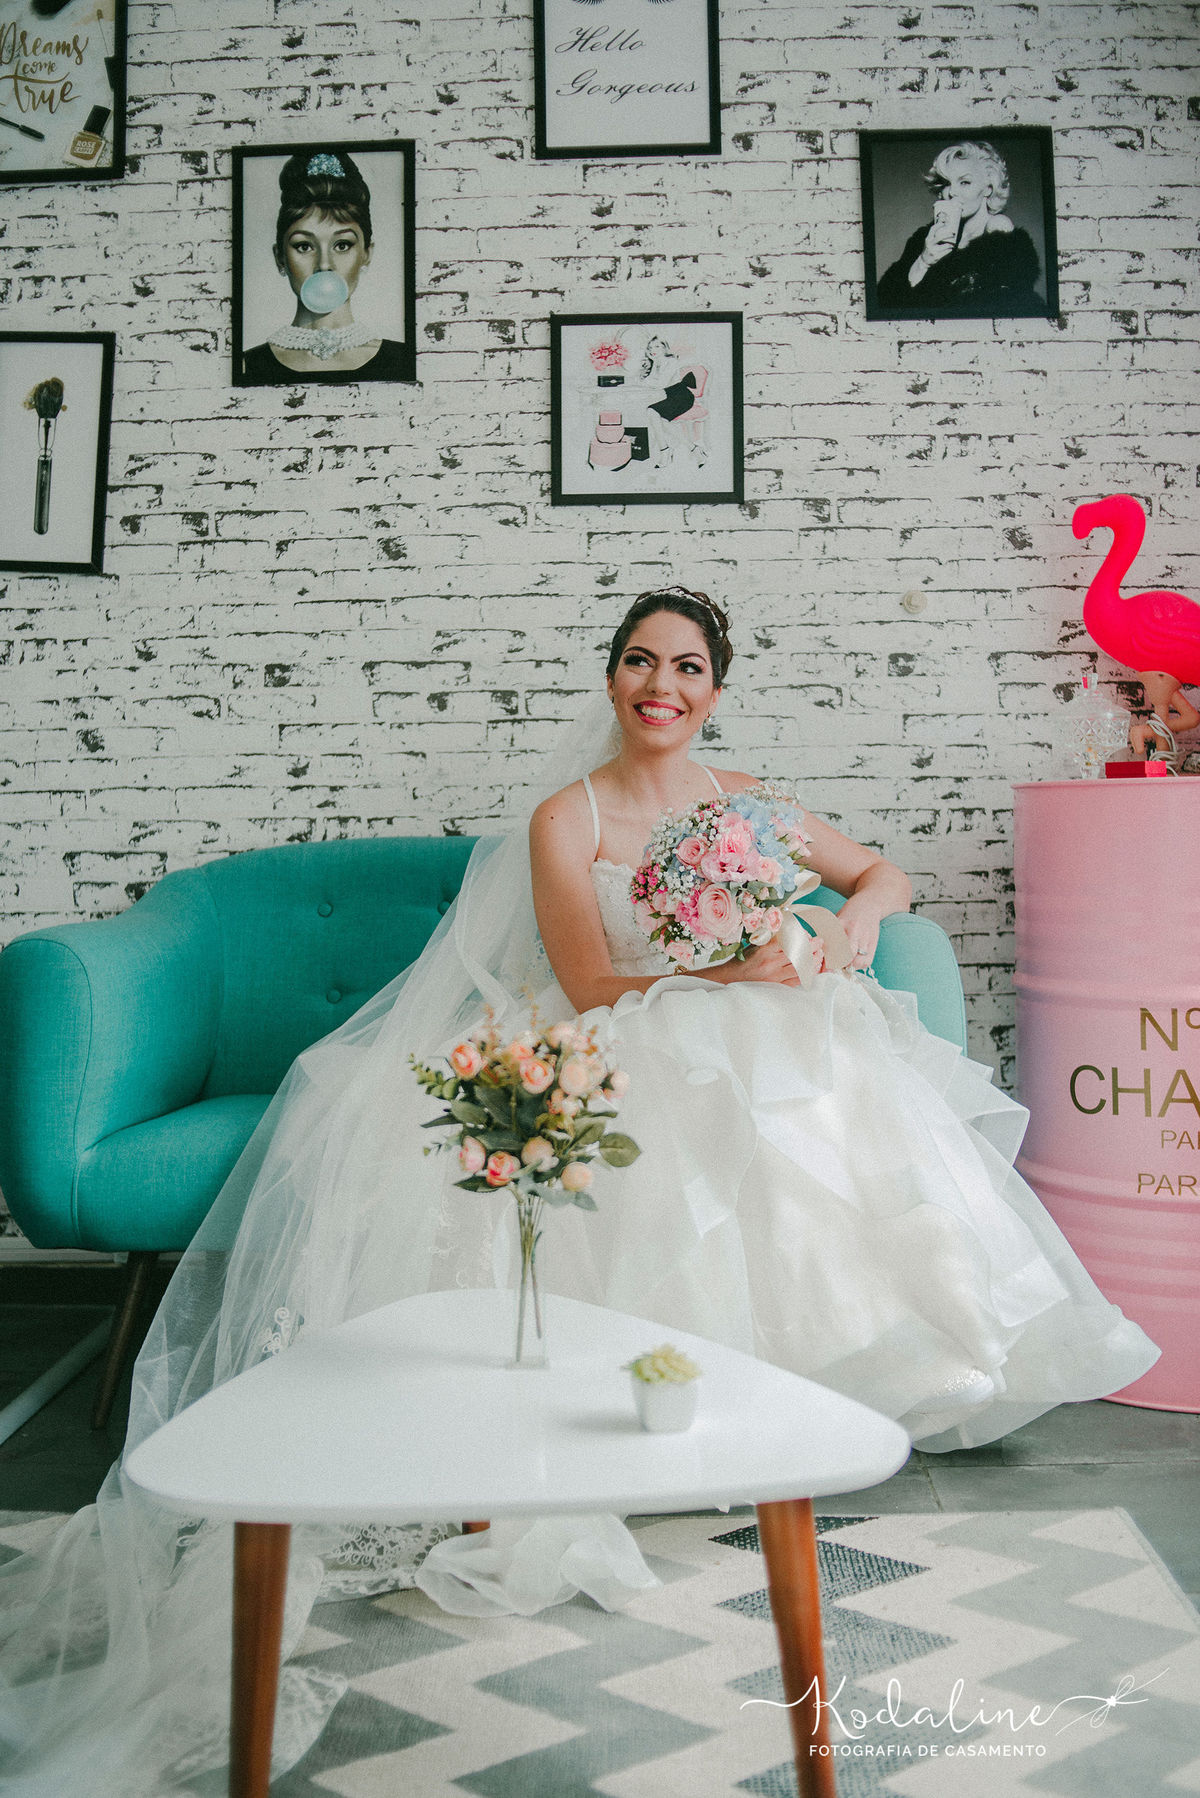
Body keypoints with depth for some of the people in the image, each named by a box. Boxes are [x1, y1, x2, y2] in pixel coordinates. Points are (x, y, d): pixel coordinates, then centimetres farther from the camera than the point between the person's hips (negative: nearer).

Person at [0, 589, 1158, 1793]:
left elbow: (882, 873, 19)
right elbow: (590, 988, -9)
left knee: (833, 1095, -25)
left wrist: (853, 919, -4)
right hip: (608, 1064, -4)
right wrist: (730, 977, -20)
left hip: (736, 1050, 4)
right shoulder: (565, 819, -2)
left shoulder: (745, 799, 10)